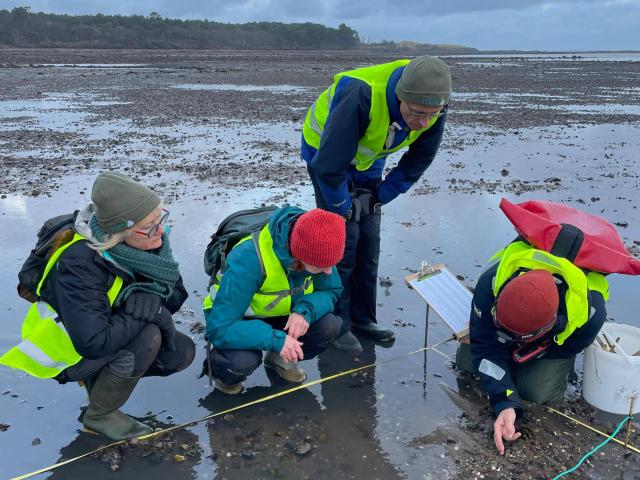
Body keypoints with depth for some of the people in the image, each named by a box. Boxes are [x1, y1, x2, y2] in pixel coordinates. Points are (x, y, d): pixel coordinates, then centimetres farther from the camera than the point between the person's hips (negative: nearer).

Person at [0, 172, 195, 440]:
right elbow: (93, 343, -41)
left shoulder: (147, 244, -17)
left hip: (108, 334, 7)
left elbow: (176, 294, -7)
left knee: (183, 352, -8)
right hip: (65, 352, -6)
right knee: (148, 336, -31)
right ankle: (100, 415, -8)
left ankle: (100, 377, 9)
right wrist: (145, 311, -33)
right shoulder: (80, 265, -36)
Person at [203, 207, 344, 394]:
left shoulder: (317, 251, -23)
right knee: (243, 360, -35)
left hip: (281, 315, 5)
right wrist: (275, 339, -46)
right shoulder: (249, 259, -38)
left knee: (330, 324, -19)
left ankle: (280, 359, 8)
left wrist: (305, 311, -31)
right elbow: (219, 329, -37)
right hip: (239, 321, -5)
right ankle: (217, 366, 2)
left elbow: (331, 291, -10)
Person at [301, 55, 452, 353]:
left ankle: (362, 318, 19)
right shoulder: (361, 96, -41)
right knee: (343, 240, -9)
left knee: (369, 242, 4)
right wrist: (343, 208, -20)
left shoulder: (433, 108, -22)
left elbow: (419, 160, -5)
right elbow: (330, 164, -35)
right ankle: (337, 325, 5)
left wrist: (380, 197, -6)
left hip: (368, 159, 5)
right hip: (326, 153, -5)